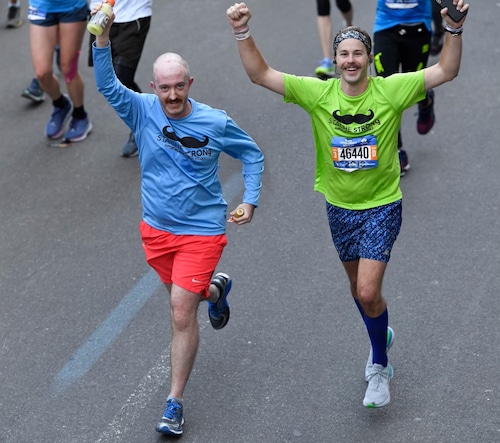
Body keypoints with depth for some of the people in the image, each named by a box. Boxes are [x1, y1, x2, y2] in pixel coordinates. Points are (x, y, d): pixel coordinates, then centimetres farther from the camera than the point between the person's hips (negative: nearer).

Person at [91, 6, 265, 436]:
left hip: (201, 231, -4)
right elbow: (107, 85, -26)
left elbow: (252, 154, 4)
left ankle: (175, 402, 4)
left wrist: (251, 200, -4)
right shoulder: (143, 111, -9)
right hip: (156, 228, 4)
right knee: (183, 298, 22)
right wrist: (103, 37, -39)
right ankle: (215, 289, 58)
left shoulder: (216, 123, -13)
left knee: (181, 315, -8)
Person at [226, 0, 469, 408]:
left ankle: (379, 368, 10)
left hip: (382, 206, -3)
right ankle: (381, 338, 49)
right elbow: (260, 74, -12)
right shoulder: (318, 93, -10)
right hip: (339, 206, 3)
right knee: (358, 288, 20)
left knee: (368, 293, -12)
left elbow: (446, 71, -16)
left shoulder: (391, 91, -14)